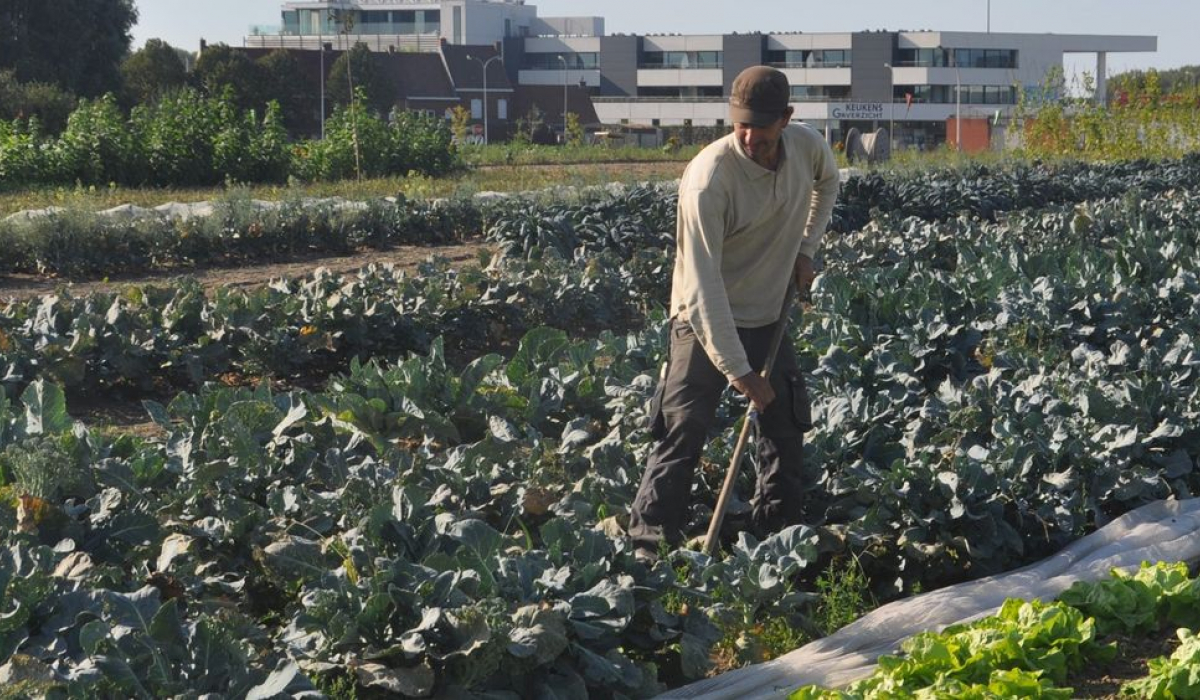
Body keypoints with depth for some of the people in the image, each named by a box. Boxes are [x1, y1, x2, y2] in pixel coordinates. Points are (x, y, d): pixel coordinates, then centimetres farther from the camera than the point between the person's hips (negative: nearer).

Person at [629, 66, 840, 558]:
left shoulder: (808, 147, -10)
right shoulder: (709, 178, -29)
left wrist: (805, 248, 5)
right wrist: (738, 370, -31)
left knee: (787, 431, 13)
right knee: (682, 438, -9)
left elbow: (827, 183, 19)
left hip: (768, 318, 7)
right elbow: (702, 284, -30)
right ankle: (648, 545, -4)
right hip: (707, 322, -6)